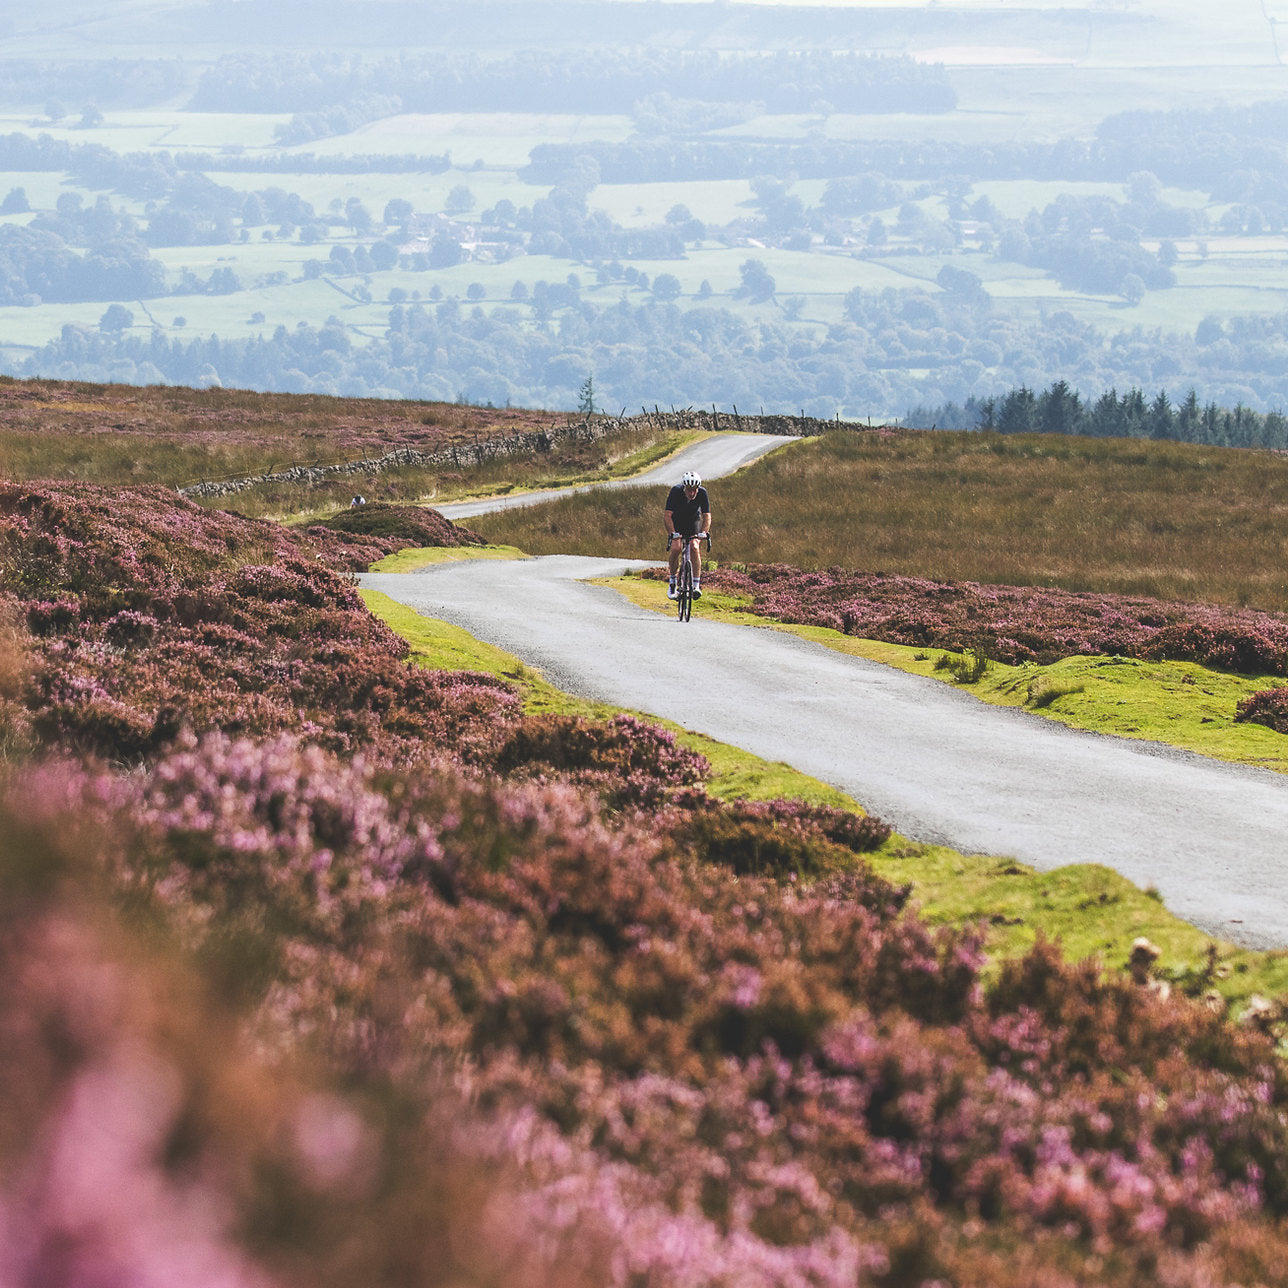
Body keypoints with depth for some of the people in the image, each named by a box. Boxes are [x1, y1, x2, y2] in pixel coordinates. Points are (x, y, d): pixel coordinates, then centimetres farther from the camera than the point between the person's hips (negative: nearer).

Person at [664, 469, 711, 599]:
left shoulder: (702, 493, -27)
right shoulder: (676, 491, -31)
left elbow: (707, 516, -26)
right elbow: (668, 515, -33)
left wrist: (703, 533, -43)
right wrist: (673, 533, -46)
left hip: (694, 520, 1)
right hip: (677, 520, -1)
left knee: (694, 547, -21)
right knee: (675, 548, -21)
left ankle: (696, 585, -20)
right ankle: (672, 581, -3)